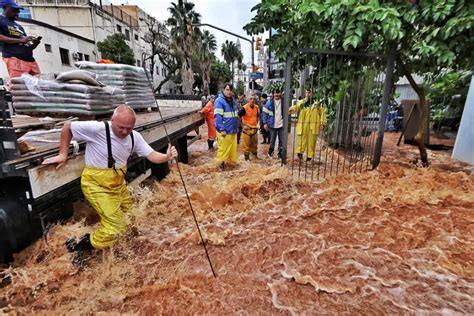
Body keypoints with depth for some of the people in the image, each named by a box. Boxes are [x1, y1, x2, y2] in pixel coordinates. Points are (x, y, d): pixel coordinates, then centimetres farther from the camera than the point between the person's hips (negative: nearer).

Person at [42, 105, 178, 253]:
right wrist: (63, 154, -8)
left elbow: (152, 155, -13)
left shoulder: (135, 137, -8)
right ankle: (82, 245, 15)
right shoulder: (96, 128, -25)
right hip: (97, 185, -7)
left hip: (118, 183, 7)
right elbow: (68, 127, -10)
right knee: (116, 225, -8)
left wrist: (166, 157, -33)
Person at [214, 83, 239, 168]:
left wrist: (237, 126, 19)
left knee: (233, 148, 13)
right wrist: (222, 129, -21)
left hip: (233, 130, 8)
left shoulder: (233, 101, 16)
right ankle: (221, 164, 11)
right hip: (225, 131, -8)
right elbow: (218, 116, -17)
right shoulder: (219, 101, -10)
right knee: (223, 149, -2)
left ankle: (232, 161, 26)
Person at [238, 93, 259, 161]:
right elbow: (238, 116, -16)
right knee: (246, 144, 1)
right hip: (247, 129, -6)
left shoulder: (256, 107, 3)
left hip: (254, 128, 6)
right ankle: (246, 157, 13)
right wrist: (243, 125, -13)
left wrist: (257, 124, 14)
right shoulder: (245, 108, -16)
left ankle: (255, 155, 33)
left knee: (255, 143, 17)